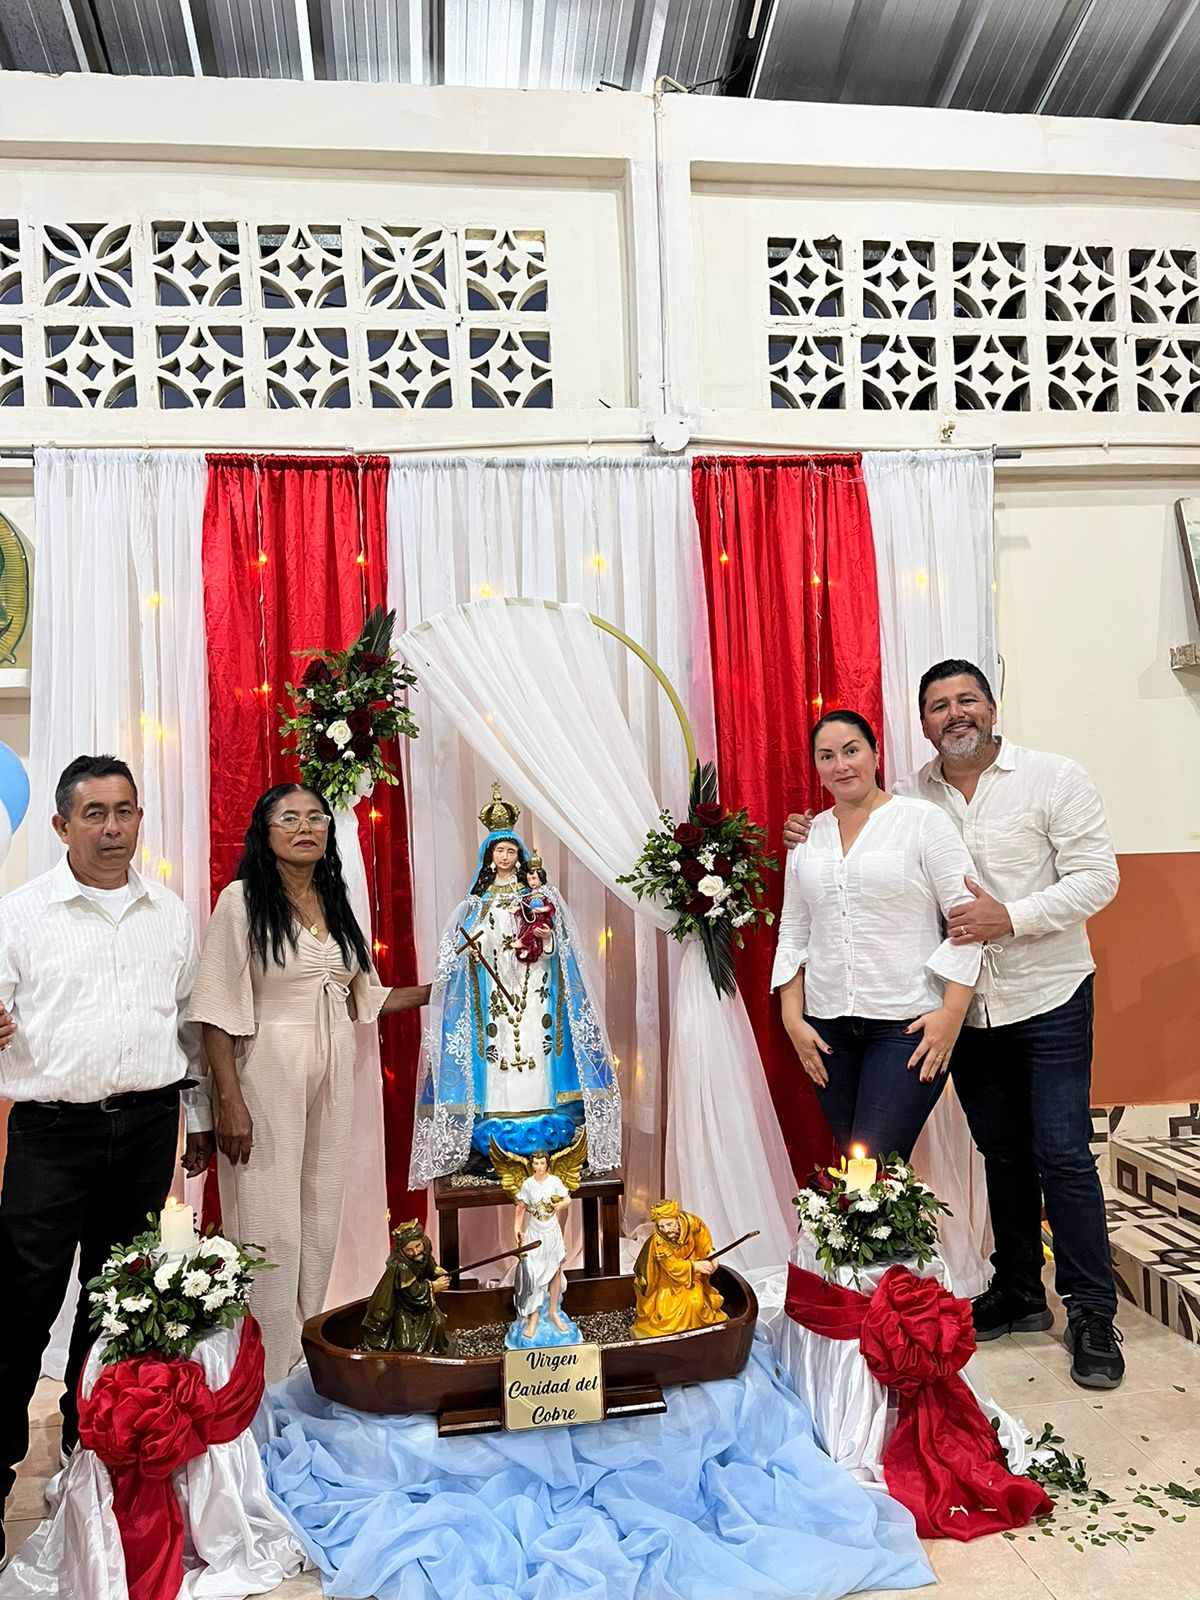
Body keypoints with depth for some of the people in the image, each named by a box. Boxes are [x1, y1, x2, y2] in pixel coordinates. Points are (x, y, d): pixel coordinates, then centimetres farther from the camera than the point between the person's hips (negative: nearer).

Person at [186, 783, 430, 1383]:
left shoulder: (337, 903, 11)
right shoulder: (242, 900, -6)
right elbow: (219, 1010, -11)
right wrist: (229, 1100, -16)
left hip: (334, 1074, 6)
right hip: (269, 1074, -6)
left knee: (321, 1220, 12)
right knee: (270, 1223, 0)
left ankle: (308, 1354, 27)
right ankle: (264, 1375, 15)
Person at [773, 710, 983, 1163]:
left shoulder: (922, 820, -2)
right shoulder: (807, 837, 11)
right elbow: (792, 935, 14)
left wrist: (952, 1013, -12)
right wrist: (793, 1019, 5)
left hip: (908, 1024, -4)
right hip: (827, 1027, 5)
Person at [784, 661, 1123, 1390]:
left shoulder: (1054, 778, -8)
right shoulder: (908, 798, 3)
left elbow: (1097, 877, -12)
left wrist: (1011, 917, -24)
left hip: (1047, 999, -4)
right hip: (965, 1005, 4)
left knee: (1061, 1154, -3)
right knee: (1002, 1154, 15)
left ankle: (1093, 1312, 14)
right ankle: (1019, 1293, 31)